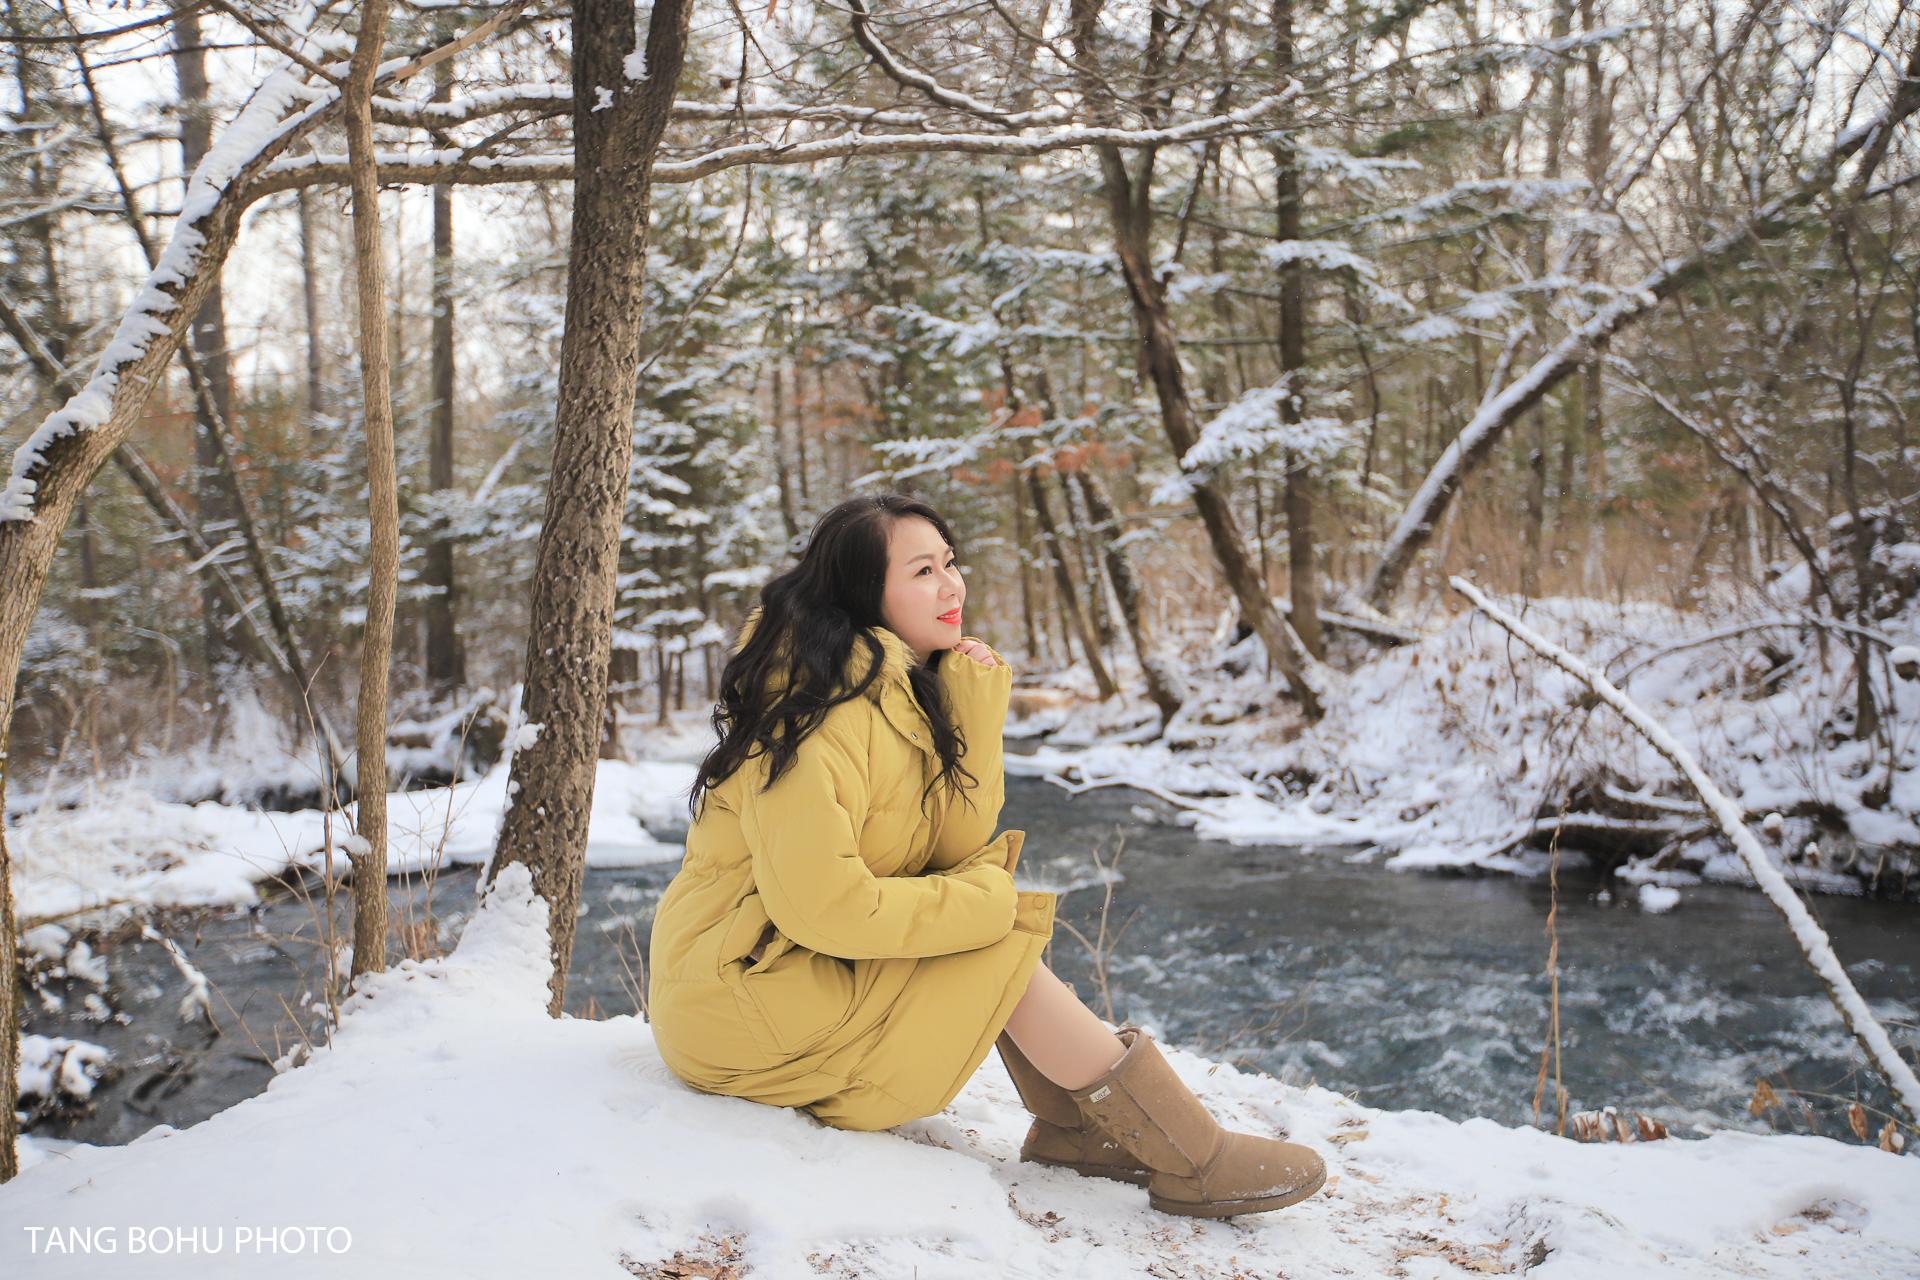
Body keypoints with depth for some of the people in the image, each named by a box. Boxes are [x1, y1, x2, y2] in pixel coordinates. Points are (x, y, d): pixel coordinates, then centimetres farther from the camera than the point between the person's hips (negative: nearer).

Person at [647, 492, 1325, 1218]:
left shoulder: (904, 687, 6)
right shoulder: (824, 702, -21)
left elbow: (958, 846, -1)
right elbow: (818, 904, -29)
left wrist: (974, 705, -11)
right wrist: (988, 905, -17)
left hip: (818, 961, 8)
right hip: (738, 983, -8)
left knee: (993, 921, -1)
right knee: (1000, 950, -14)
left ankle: (1075, 1120, -4)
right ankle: (1189, 1163, -6)